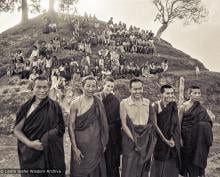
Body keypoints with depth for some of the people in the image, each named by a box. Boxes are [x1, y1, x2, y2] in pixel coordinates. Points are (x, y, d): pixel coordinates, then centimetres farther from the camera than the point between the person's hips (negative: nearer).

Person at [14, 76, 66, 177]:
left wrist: (44, 141, -16)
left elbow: (60, 129, -4)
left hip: (50, 154, -1)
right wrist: (30, 143, -16)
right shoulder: (26, 107, -3)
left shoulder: (54, 107, -6)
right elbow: (17, 130, -1)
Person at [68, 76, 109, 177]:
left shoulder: (98, 103, -1)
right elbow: (71, 126, -9)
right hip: (80, 144, -3)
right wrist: (75, 148, -11)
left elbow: (103, 124, 6)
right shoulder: (76, 103, -10)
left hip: (96, 145, 3)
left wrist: (103, 144, 6)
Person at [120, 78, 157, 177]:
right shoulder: (124, 103, -8)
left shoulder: (148, 102, 3)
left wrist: (146, 139, -2)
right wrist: (134, 140, -13)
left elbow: (151, 122, 8)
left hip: (146, 141, 4)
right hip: (130, 139, -3)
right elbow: (124, 125, -8)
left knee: (144, 169, 13)